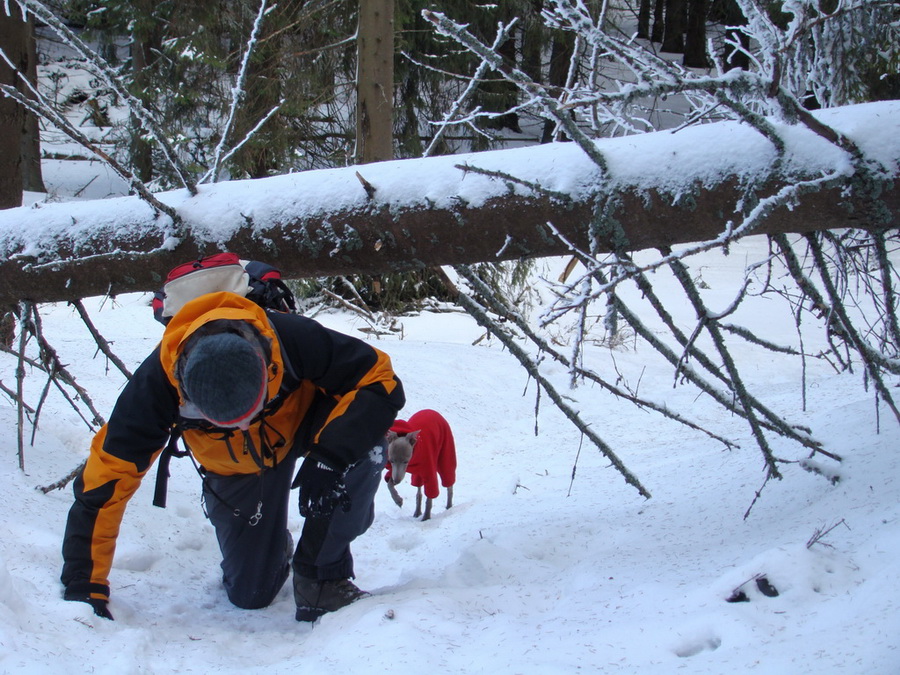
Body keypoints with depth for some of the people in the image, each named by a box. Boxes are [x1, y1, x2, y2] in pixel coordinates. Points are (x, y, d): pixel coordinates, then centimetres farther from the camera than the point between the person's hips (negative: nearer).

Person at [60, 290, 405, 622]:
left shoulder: (292, 339, -39)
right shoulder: (156, 384, -35)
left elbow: (380, 381, -31)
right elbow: (105, 477, -29)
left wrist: (329, 455, -46)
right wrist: (84, 584, -30)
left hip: (305, 420, -1)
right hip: (236, 468, 1)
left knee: (363, 447, -34)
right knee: (251, 595, -1)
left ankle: (322, 574, -14)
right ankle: (277, 549, 35)